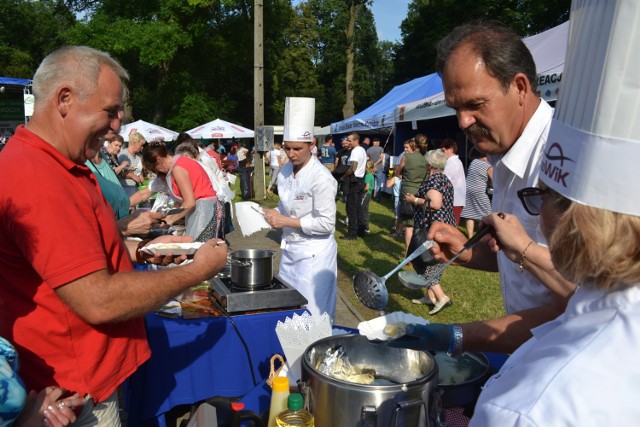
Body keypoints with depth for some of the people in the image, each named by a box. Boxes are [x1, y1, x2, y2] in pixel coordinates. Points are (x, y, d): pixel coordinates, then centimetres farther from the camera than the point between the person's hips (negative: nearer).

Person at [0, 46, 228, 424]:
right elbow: (98, 301, -29)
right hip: (75, 395, -9)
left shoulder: (59, 167, 7)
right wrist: (198, 271, -19)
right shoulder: (37, 179, -27)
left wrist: (142, 250, 4)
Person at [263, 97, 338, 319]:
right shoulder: (285, 171, 4)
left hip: (313, 253, -8)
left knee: (311, 314, 4)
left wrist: (287, 222, -20)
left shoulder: (321, 178, -21)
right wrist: (275, 214, -6)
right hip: (289, 249, 8)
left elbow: (326, 224, -21)